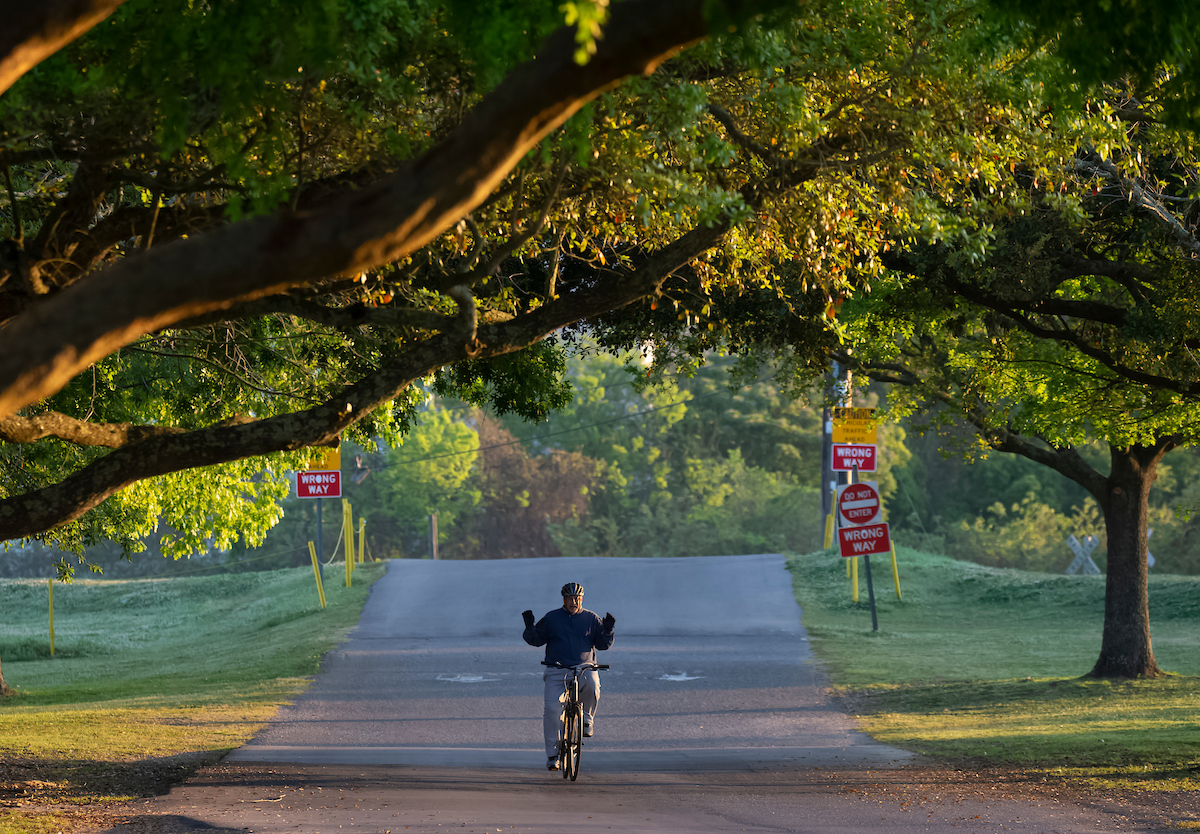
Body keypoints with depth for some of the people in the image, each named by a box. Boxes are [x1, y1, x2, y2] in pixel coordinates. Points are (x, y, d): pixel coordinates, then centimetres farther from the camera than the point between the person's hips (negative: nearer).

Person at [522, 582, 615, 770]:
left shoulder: (591, 619, 10)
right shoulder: (552, 618, 10)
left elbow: (603, 644, 8)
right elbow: (536, 640, 13)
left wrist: (607, 630, -11)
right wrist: (530, 627, -7)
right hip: (557, 672, 0)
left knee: (592, 684, -35)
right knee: (552, 709, -16)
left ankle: (587, 718, -8)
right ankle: (552, 753, -6)